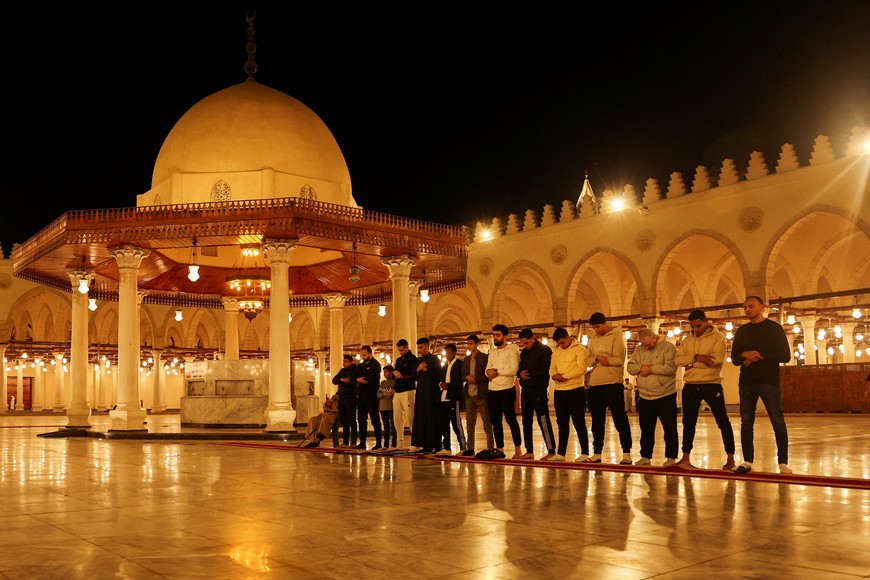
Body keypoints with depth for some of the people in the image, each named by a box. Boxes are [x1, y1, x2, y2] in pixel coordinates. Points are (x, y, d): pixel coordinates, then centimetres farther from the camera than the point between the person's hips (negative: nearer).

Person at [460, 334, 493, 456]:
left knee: (486, 423, -4)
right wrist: (467, 377, -5)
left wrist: (475, 380, -13)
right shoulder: (466, 359, 15)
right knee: (470, 423, 8)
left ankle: (491, 449, -1)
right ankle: (470, 449, 13)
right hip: (469, 394, 6)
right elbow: (462, 375, 16)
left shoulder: (485, 358, -4)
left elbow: (487, 376, -7)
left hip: (481, 394, -6)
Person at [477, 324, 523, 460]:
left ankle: (518, 448, 4)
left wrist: (496, 371, -8)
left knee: (511, 419, -3)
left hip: (507, 389, -7)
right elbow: (487, 370, 12)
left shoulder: (512, 350, -4)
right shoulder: (492, 352, 17)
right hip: (492, 391, 7)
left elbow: (513, 370, -16)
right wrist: (490, 372, -12)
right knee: (495, 421, 8)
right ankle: (500, 449, 14)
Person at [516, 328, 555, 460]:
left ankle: (551, 451, -5)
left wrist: (529, 374, -10)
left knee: (543, 420, -9)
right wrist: (520, 374, -4)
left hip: (539, 390, -8)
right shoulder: (523, 353, 18)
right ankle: (529, 451, 16)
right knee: (526, 421, 9)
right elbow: (519, 369, 19)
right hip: (525, 390, 8)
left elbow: (545, 371, -14)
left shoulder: (544, 350, -5)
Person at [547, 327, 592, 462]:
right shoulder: (556, 351, 15)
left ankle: (585, 453, -1)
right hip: (559, 390, 6)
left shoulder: (579, 349, -4)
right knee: (562, 423, 11)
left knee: (579, 422, -5)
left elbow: (581, 369, -15)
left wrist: (564, 376, -17)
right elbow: (552, 368, 12)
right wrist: (554, 375, -10)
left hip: (576, 390, -6)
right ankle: (560, 453, 17)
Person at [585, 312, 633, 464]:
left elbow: (619, 360, -12)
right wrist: (597, 358, -11)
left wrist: (604, 359, -4)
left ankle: (627, 453, 2)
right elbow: (587, 361, 8)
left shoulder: (617, 336, -3)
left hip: (613, 383, -6)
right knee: (597, 420, 11)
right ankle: (597, 453, 19)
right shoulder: (593, 339, 15)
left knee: (620, 419, -3)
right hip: (594, 384, 6)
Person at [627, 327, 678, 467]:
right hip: (644, 397, 5)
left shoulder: (668, 348, -9)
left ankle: (671, 457, 11)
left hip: (665, 396, -5)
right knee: (646, 429, 12)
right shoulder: (639, 350, 9)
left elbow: (670, 368, -21)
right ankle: (645, 456, 22)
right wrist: (641, 367, -16)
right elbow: (630, 367, 4)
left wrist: (650, 369, -16)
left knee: (669, 428, 2)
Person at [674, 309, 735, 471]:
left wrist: (691, 363, -13)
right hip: (690, 386, 5)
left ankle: (730, 458, 7)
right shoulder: (687, 340, 12)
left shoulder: (718, 337, -3)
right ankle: (686, 457, 20)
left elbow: (717, 358, -19)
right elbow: (678, 360, -1)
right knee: (688, 422, 11)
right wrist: (696, 357, -18)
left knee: (723, 421, -1)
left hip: (711, 384, -5)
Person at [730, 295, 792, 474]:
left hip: (769, 382, -4)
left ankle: (783, 463, -1)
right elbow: (734, 359, 11)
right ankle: (747, 461, 10)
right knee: (746, 423, 4)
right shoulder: (742, 331, 14)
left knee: (778, 422, -6)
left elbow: (785, 356, -4)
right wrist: (745, 355, -11)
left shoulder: (774, 328, 3)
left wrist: (759, 356, -11)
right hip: (746, 382, 4)